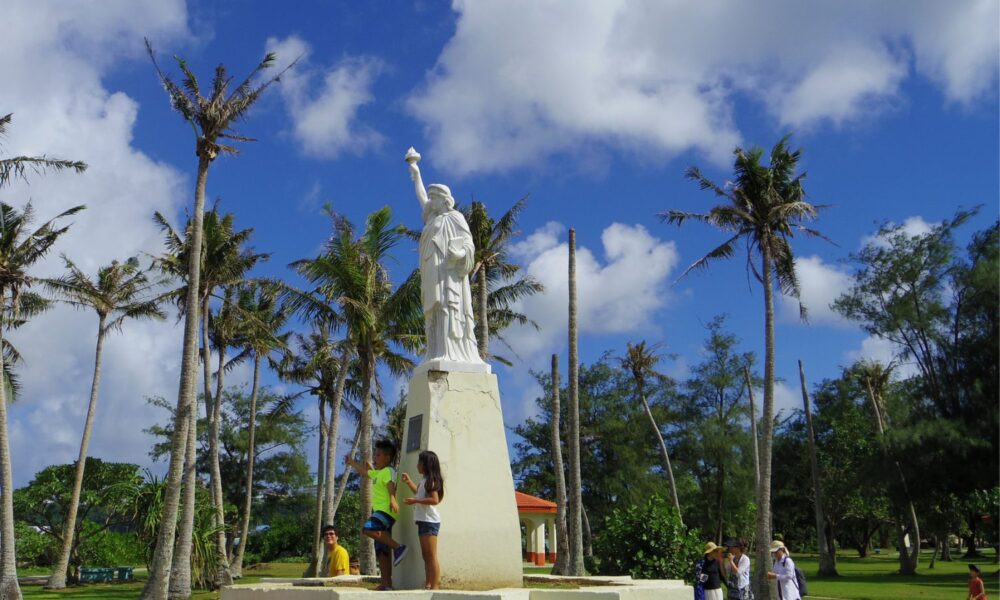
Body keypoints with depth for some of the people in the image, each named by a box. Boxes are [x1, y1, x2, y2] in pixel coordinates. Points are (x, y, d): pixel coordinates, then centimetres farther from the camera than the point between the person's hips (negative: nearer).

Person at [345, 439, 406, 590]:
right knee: (382, 551, 6)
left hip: (386, 511, -10)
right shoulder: (377, 473, 22)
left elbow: (391, 485, -25)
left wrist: (392, 499, -43)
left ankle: (398, 547, -28)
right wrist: (352, 462, 53)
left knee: (368, 529, -33)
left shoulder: (388, 471, -5)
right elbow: (365, 471, 43)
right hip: (379, 512, 10)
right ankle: (386, 582, 7)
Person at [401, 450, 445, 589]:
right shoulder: (424, 481, 17)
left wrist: (415, 501, -21)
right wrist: (408, 481, 33)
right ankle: (428, 585, 13)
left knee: (431, 555, -11)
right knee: (426, 556, 10)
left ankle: (435, 586, -11)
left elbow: (435, 500, -22)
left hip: (430, 521, -10)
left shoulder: (430, 480, -11)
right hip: (423, 521, 10)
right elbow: (420, 493, 37)